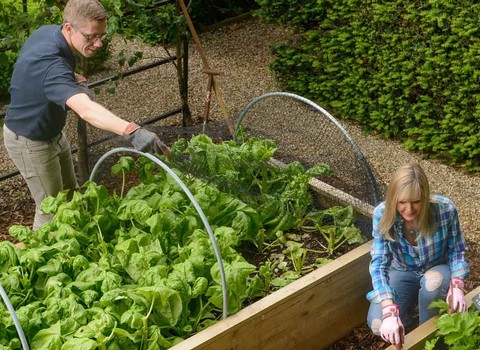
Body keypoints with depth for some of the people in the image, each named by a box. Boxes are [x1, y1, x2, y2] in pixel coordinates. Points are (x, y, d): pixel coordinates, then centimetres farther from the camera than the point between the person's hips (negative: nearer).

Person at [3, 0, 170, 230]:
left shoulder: (48, 31, -11)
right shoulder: (51, 64, -41)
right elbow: (86, 110, -58)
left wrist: (73, 80, -5)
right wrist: (132, 132, -72)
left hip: (52, 132, 9)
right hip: (30, 141, -9)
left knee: (70, 197, 22)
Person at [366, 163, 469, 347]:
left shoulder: (445, 209, -28)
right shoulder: (382, 214, -27)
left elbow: (456, 251, -12)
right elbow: (379, 263, -31)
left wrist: (457, 286, -31)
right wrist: (390, 312, -45)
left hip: (437, 269, 0)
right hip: (402, 271, 1)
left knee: (433, 282, -38)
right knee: (378, 324, -22)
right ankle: (411, 312, 13)